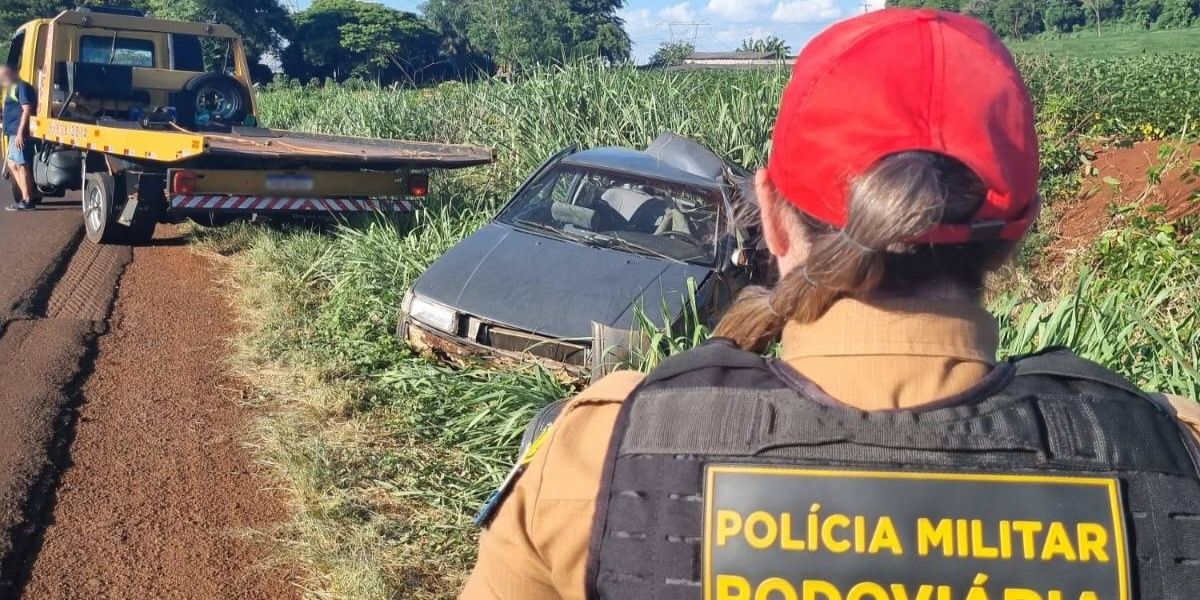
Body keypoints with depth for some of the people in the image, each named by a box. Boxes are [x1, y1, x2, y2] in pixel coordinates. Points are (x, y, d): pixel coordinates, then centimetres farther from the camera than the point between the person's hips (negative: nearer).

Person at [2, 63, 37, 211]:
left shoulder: (22, 87, -9)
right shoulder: (12, 88, 22)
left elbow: (27, 110, -18)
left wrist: (20, 132, -23)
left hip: (19, 133, -11)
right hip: (14, 132, 11)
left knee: (22, 165, -8)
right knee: (12, 164, 14)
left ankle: (27, 201, -6)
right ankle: (25, 197, 17)